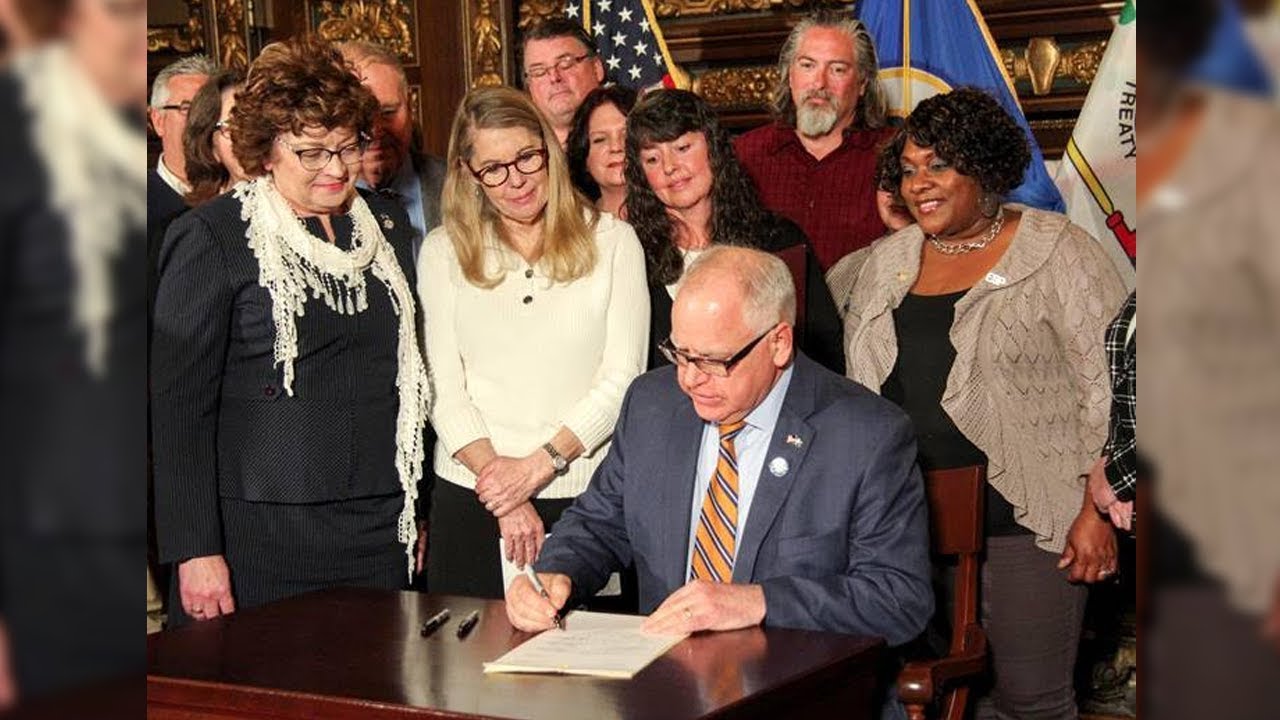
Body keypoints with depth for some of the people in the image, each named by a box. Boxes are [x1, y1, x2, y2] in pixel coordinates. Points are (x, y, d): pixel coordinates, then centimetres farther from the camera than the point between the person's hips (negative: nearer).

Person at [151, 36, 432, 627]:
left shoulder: (388, 226, 10)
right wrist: (195, 550, -12)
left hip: (377, 533, 5)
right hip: (258, 536, -4)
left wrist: (416, 509, 17)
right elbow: (178, 404, -8)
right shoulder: (212, 238, -6)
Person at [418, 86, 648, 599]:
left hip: (584, 494, -1)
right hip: (470, 498, 1)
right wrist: (502, 489, -10)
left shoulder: (612, 241, 4)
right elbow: (444, 389, 1)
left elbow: (622, 378, -1)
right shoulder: (444, 252, 7)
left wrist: (540, 462, -11)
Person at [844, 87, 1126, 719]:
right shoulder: (886, 262, 13)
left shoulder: (1057, 253, -3)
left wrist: (1098, 510, -12)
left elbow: (1110, 388, -7)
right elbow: (856, 389, 19)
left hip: (1025, 523, -5)